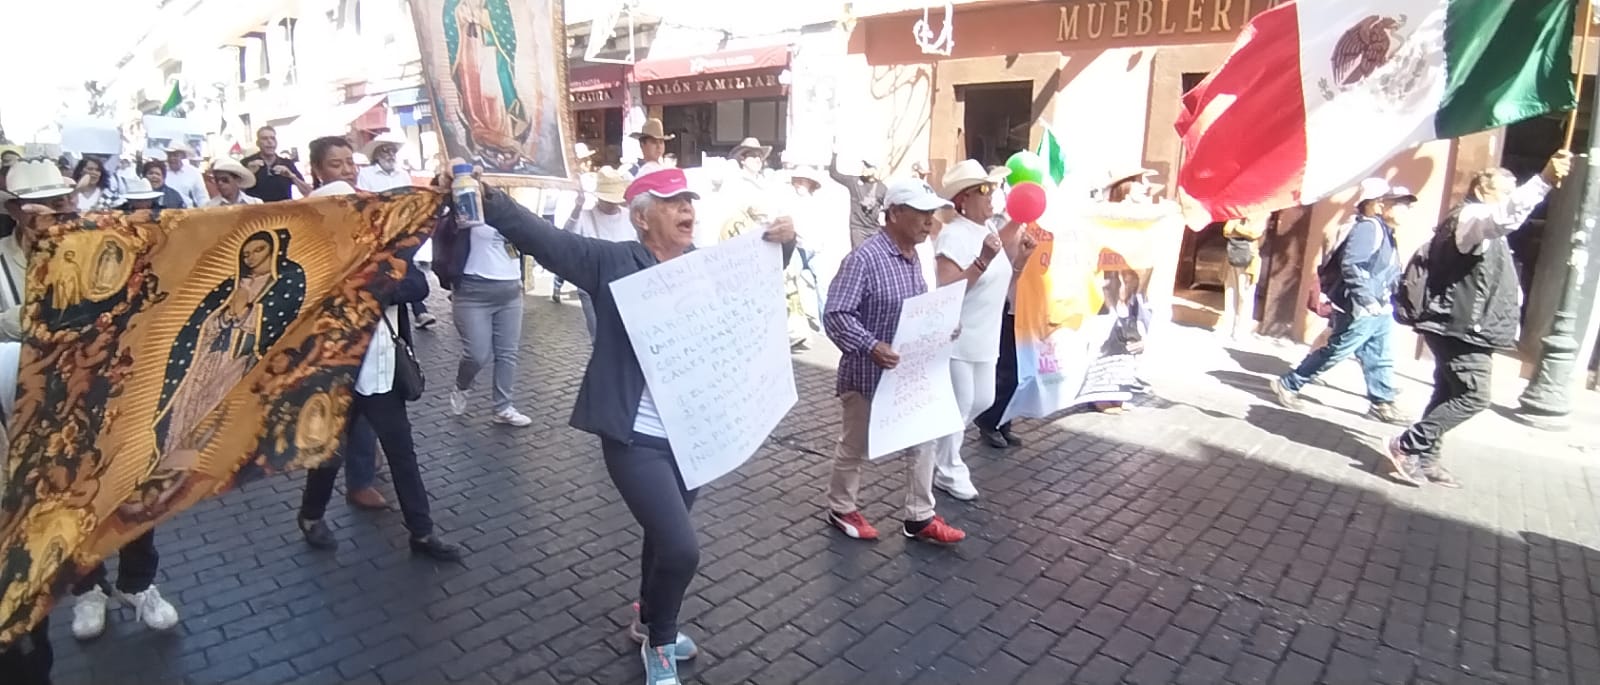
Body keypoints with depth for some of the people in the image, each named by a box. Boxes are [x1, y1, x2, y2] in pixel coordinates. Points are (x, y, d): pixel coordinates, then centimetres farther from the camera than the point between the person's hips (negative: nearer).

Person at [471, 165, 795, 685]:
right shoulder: (612, 262, -9)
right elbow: (541, 236, -18)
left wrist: (783, 240, -4)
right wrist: (487, 199, -32)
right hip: (637, 438, -6)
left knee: (666, 537, 22)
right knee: (680, 549, -11)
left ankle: (649, 623, 49)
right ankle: (659, 643, 20)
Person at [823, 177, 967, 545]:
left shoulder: (914, 256, 5)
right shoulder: (865, 258, -22)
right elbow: (834, 315, -25)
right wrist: (870, 346, -36)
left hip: (911, 373, 8)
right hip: (869, 374, -8)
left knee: (922, 441, 13)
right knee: (855, 446, 12)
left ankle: (919, 517, 28)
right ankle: (841, 509, 33)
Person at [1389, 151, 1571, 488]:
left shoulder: (1479, 227, 25)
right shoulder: (1470, 218, -11)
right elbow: (1506, 216, -35)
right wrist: (1544, 180, -47)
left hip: (1461, 328, 11)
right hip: (1461, 328, -11)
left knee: (1449, 394, 12)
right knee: (1472, 396, -11)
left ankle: (1426, 459, 16)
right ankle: (1408, 446, -9)